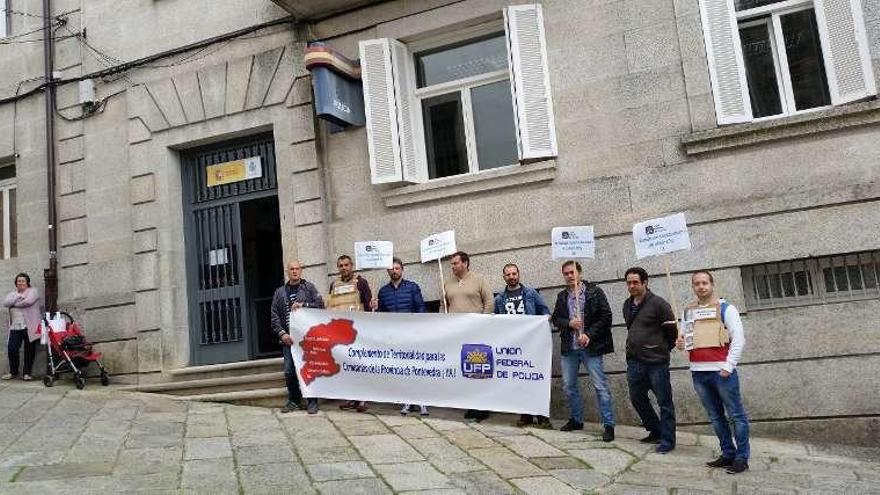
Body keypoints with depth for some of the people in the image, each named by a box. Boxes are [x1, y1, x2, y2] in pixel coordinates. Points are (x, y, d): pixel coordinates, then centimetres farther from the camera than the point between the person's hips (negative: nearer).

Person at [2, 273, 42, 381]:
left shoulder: (33, 291, 4)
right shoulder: (12, 293, 20)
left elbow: (28, 301, -15)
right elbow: (5, 303, 1)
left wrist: (14, 303, -3)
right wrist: (18, 297, -10)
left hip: (29, 327, -4)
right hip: (15, 327, 4)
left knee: (29, 351, 0)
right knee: (11, 349, -1)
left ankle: (27, 373, 9)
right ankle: (13, 372, 16)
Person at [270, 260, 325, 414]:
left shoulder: (309, 287, 8)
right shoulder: (280, 292, 15)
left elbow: (320, 305, -1)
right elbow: (275, 315, 9)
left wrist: (303, 305, -13)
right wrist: (282, 333, -3)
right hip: (288, 338, 3)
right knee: (289, 371, 3)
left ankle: (312, 401, 7)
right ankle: (294, 400, 18)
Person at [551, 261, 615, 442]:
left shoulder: (594, 292, -3)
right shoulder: (562, 296, 11)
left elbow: (606, 316, -7)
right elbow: (556, 318, 10)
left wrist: (589, 335, -15)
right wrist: (569, 323, -11)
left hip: (591, 347, -5)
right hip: (569, 347, 5)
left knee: (600, 386, -5)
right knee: (569, 386, 12)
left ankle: (608, 425, 2)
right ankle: (576, 419, 28)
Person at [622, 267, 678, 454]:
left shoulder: (658, 304, -11)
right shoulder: (627, 305, 10)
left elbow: (672, 330, -7)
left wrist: (662, 350, 2)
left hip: (656, 362, -7)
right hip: (634, 361, 8)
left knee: (664, 402, 1)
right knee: (637, 398, 16)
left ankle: (667, 440, 12)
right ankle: (655, 432, 32)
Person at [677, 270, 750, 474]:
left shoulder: (726, 308, -2)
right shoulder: (688, 311, 12)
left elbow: (739, 339, -6)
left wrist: (728, 366, -13)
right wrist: (681, 343, -1)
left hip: (721, 371, -5)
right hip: (698, 373, 5)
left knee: (736, 415, 1)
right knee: (715, 417, 13)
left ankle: (742, 457, 9)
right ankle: (728, 453, 24)